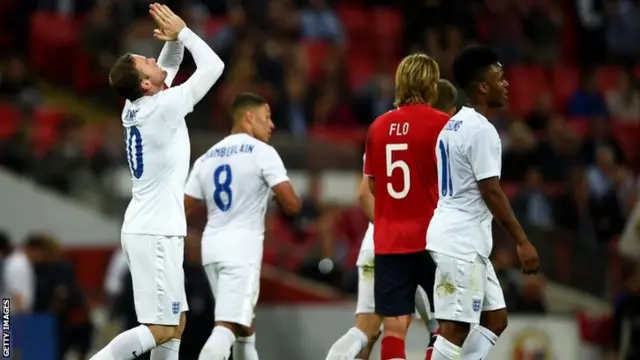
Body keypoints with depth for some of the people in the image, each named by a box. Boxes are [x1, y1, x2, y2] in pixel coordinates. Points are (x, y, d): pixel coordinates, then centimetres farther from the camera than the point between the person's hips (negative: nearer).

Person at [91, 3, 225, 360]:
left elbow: (169, 66, 24)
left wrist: (173, 41, 5)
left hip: (148, 228, 9)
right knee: (161, 328, -11)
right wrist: (181, 31, -1)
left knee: (176, 322, 13)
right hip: (156, 233, -9)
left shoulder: (136, 106, 7)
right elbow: (213, 66, -10)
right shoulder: (163, 107, -16)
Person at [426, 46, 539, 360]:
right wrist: (522, 242, -15)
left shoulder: (455, 125, 16)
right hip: (461, 241, -10)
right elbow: (491, 192, -18)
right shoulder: (481, 130, -15)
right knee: (456, 328, -9)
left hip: (466, 241, 10)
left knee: (495, 319, 12)